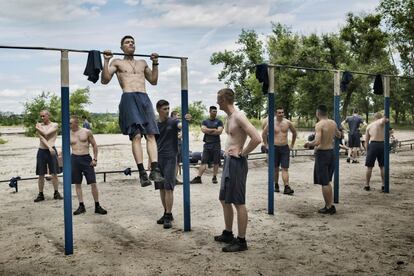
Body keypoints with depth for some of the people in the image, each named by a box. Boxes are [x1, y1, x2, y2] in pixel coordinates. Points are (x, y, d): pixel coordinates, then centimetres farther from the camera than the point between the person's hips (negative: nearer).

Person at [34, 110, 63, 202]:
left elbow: (46, 133, -15)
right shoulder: (39, 125, 5)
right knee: (41, 175, 5)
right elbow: (42, 137, -8)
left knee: (54, 173, 3)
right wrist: (49, 147, -21)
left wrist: (38, 128, 1)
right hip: (41, 151, 2)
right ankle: (40, 194, 14)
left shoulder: (55, 125, 1)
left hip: (51, 151, -2)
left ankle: (56, 193, 13)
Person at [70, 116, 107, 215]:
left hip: (86, 158, -2)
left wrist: (95, 159, -2)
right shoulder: (69, 134, 6)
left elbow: (94, 145, 5)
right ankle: (81, 206, 17)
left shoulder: (87, 132, 0)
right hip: (74, 159, 2)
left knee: (93, 183, -3)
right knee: (77, 183, 6)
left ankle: (97, 206, 7)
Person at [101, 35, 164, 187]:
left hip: (144, 99, 4)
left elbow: (153, 81, 28)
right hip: (129, 99, -4)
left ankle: (155, 169, -16)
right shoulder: (117, 62, 15)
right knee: (136, 135, -17)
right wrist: (106, 60, -4)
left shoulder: (142, 63, 27)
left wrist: (155, 63, 22)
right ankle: (142, 172, -20)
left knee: (151, 134, -10)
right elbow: (105, 80, 4)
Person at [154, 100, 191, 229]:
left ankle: (168, 216, -3)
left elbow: (181, 125, -25)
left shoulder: (173, 121, -2)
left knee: (168, 188, -7)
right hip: (158, 159, 4)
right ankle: (167, 213, 21)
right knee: (161, 188, 9)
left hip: (170, 158, -4)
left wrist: (187, 120, -48)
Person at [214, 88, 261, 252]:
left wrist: (242, 153, -17)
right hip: (228, 161, 10)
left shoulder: (239, 117, -17)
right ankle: (228, 234, 31)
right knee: (224, 200, 18)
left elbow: (256, 139, -25)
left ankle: (241, 241, 6)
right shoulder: (229, 117, 13)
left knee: (238, 203, -3)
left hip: (236, 162, -10)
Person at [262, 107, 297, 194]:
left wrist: (292, 145, 14)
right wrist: (266, 145, 6)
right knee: (275, 168, 9)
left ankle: (286, 188, -12)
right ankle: (276, 186, 23)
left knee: (285, 168, -6)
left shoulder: (288, 123, 1)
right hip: (274, 148, 0)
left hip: (285, 148, 0)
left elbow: (294, 133, 16)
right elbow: (264, 134, 9)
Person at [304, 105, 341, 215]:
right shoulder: (333, 123, 5)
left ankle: (329, 207, 8)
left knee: (324, 183, 2)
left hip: (322, 153, -7)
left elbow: (317, 142, -28)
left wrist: (309, 143, -9)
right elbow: (339, 135, 23)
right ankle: (329, 205, 24)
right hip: (331, 153, 7)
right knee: (328, 181, 19)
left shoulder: (319, 125, -17)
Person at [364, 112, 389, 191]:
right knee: (382, 166, 11)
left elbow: (366, 141, 10)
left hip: (372, 144, 1)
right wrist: (386, 120, -4)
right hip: (382, 144, -1)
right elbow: (383, 119, -25)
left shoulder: (369, 126, 12)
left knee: (369, 167, 7)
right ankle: (384, 185, 14)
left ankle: (367, 185, 9)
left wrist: (367, 151, 14)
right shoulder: (381, 121, 5)